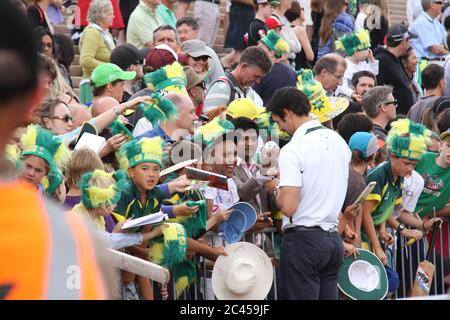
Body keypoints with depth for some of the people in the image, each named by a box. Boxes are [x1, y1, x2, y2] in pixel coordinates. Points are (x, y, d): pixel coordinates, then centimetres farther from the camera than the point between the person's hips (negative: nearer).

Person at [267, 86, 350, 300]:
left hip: (304, 239, -7)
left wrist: (276, 190, 0)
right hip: (333, 238, 7)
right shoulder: (339, 142, 10)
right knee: (328, 296, 8)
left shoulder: (292, 150, -14)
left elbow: (288, 207, -20)